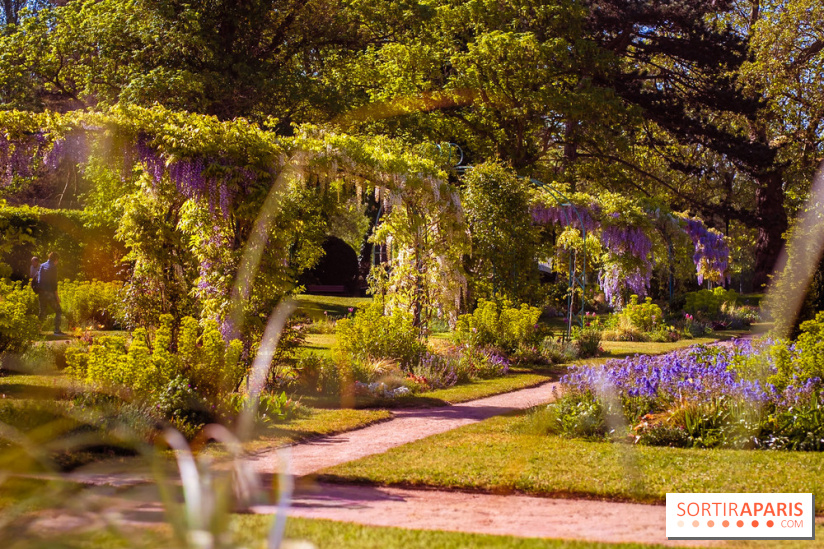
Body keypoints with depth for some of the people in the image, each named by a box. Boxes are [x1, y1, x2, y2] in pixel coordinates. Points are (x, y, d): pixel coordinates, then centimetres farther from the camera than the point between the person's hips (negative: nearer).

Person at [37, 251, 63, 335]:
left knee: (43, 312, 15)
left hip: (41, 293, 7)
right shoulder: (53, 267, -9)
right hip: (49, 292, -7)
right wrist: (56, 295, -10)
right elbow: (54, 282, -13)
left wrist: (38, 292, 19)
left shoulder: (42, 266, 12)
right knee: (58, 311, 0)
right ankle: (57, 330, -8)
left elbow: (38, 280, 14)